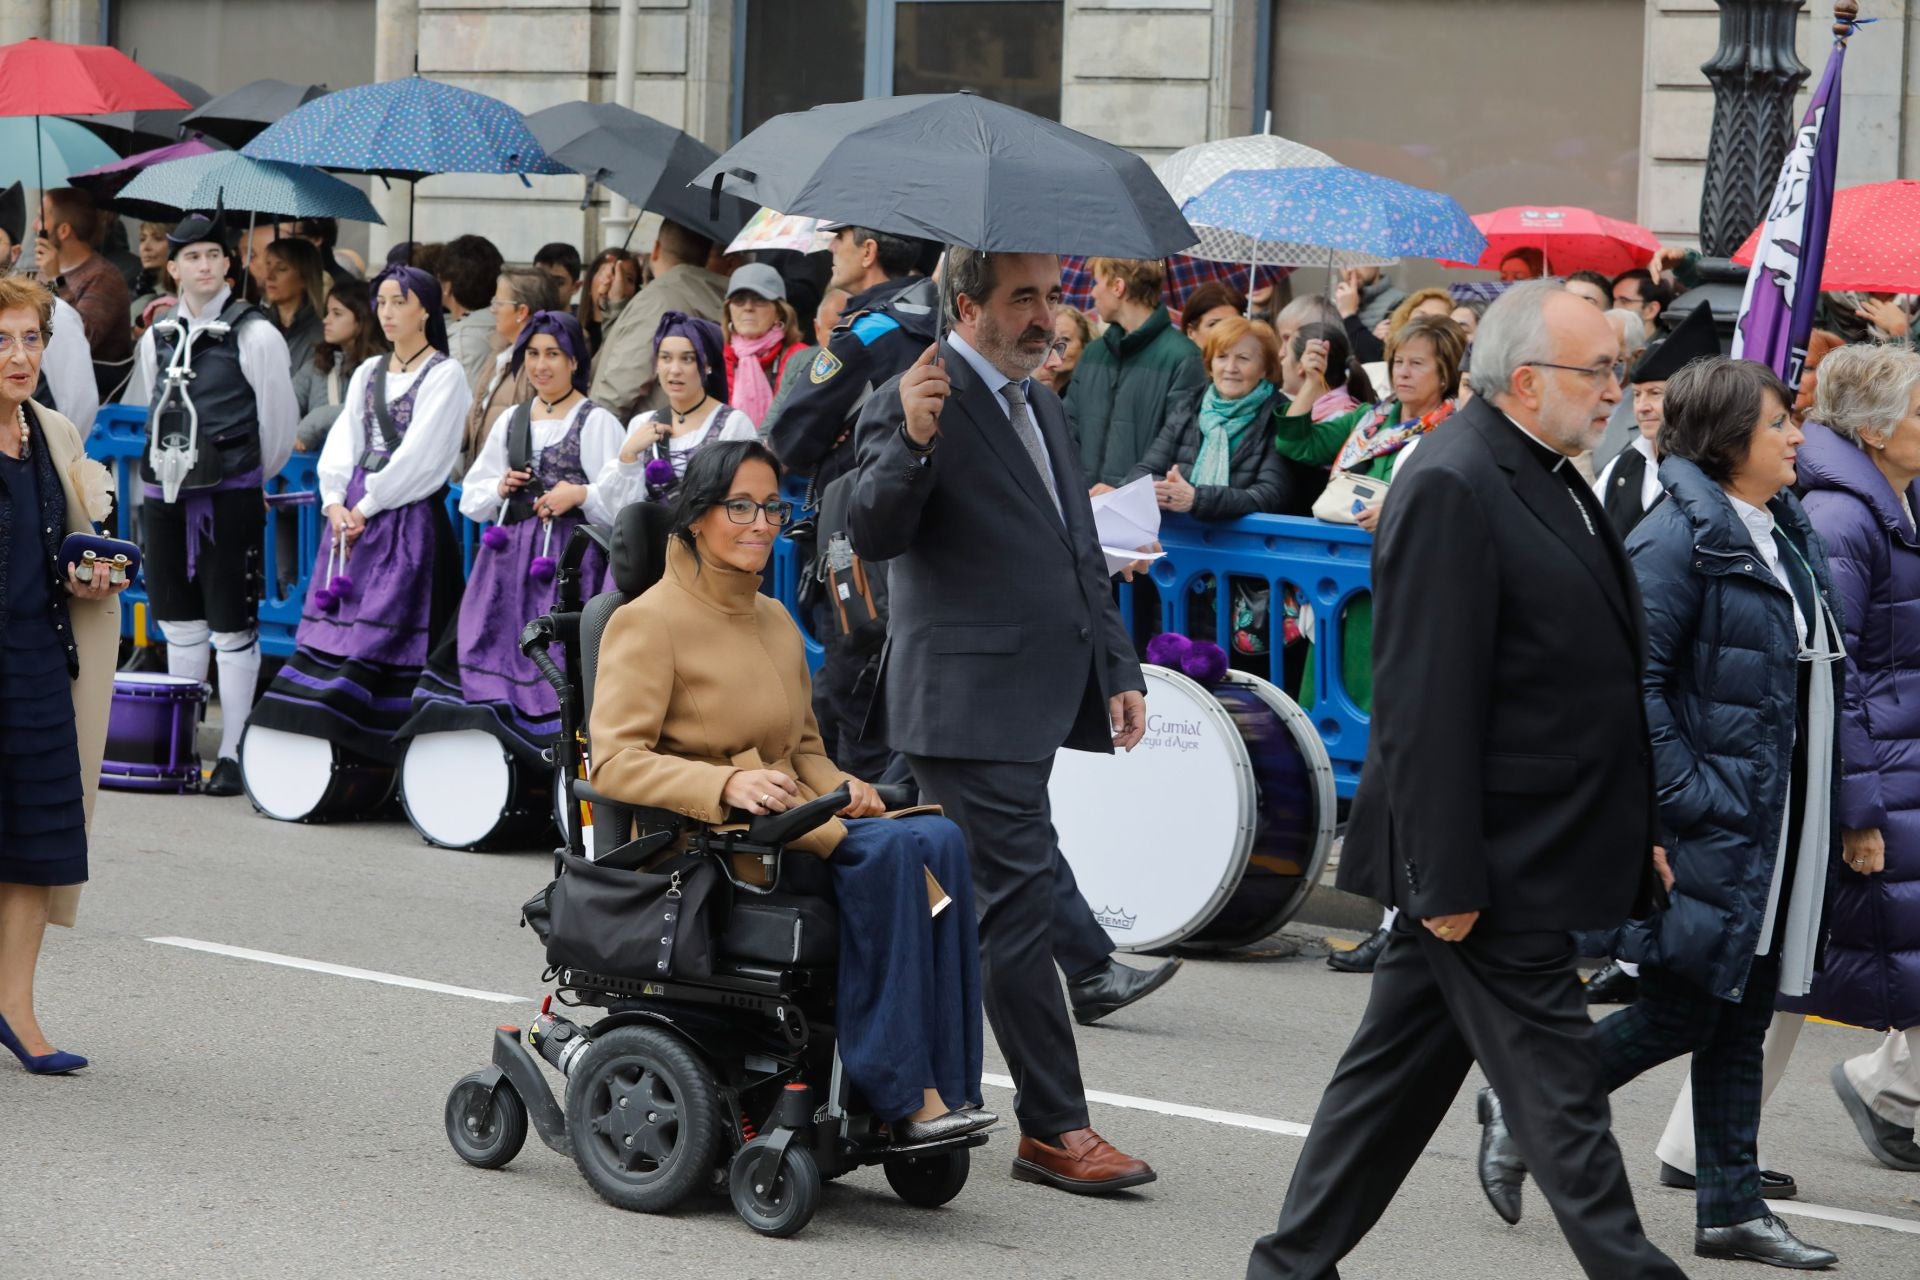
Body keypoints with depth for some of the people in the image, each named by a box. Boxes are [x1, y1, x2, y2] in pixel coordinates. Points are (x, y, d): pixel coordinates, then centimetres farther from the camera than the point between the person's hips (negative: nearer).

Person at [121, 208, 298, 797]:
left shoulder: (254, 334, -5)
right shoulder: (157, 338, 10)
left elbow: (280, 419, 0)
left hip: (230, 497, -5)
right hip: (167, 495, 5)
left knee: (232, 629, -3)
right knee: (178, 622, 12)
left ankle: (232, 753, 1)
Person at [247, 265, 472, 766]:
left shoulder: (445, 374, -1)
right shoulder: (368, 373, 18)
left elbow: (419, 455, -9)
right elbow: (343, 441, 12)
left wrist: (367, 506, -10)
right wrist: (335, 501, -4)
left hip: (409, 518, -6)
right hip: (352, 514, 6)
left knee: (385, 633, -11)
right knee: (335, 626, -1)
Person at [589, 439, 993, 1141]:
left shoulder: (775, 621, 21)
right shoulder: (650, 620, -4)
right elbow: (614, 760, -14)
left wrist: (841, 788, 3)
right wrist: (727, 783, -29)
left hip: (789, 824, 7)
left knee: (938, 839, -21)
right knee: (887, 849, -30)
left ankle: (942, 1089, -27)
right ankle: (899, 1096, -30)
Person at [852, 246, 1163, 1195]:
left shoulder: (1041, 405, 19)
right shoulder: (912, 404, -9)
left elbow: (1079, 555, 25)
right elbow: (875, 535, -21)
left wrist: (1117, 668, 18)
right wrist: (910, 443, -37)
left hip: (1037, 702, 9)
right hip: (970, 705, -9)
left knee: (968, 902, 14)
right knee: (1021, 900, -8)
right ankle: (1055, 1131, -3)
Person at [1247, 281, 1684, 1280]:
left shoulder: (1544, 478, 14)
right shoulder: (1452, 488, -18)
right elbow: (1427, 702, -21)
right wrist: (1445, 880, -22)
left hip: (1534, 855, 10)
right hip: (1493, 862, -10)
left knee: (1398, 1073, 15)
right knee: (1557, 1092, -3)